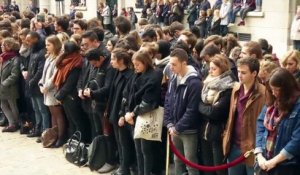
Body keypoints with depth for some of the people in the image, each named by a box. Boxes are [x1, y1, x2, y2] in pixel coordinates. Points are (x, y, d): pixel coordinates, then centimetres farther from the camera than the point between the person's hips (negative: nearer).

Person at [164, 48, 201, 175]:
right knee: (178, 160, 19)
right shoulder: (173, 80, 4)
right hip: (175, 129, 7)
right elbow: (167, 103, 8)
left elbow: (192, 111, -20)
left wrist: (177, 127, -16)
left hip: (188, 131, -7)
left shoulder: (194, 82, -19)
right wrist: (169, 124, -3)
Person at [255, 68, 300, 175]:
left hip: (286, 166, -6)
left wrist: (274, 161, -15)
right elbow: (260, 128, 6)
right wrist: (259, 156, -6)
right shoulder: (271, 103, 8)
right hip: (265, 163, 6)